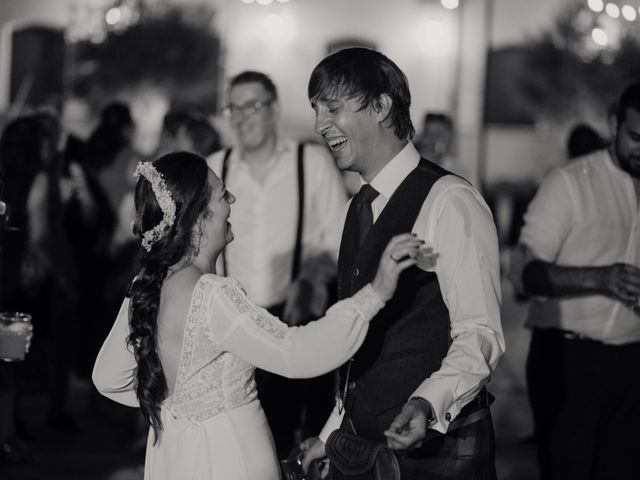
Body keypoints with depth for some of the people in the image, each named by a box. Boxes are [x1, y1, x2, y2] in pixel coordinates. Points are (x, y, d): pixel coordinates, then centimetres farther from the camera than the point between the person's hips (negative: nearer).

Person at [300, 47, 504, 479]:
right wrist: (332, 435, 14)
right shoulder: (360, 208, 11)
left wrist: (426, 404, -35)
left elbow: (479, 336, -20)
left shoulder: (450, 202, -15)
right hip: (358, 443, 7)